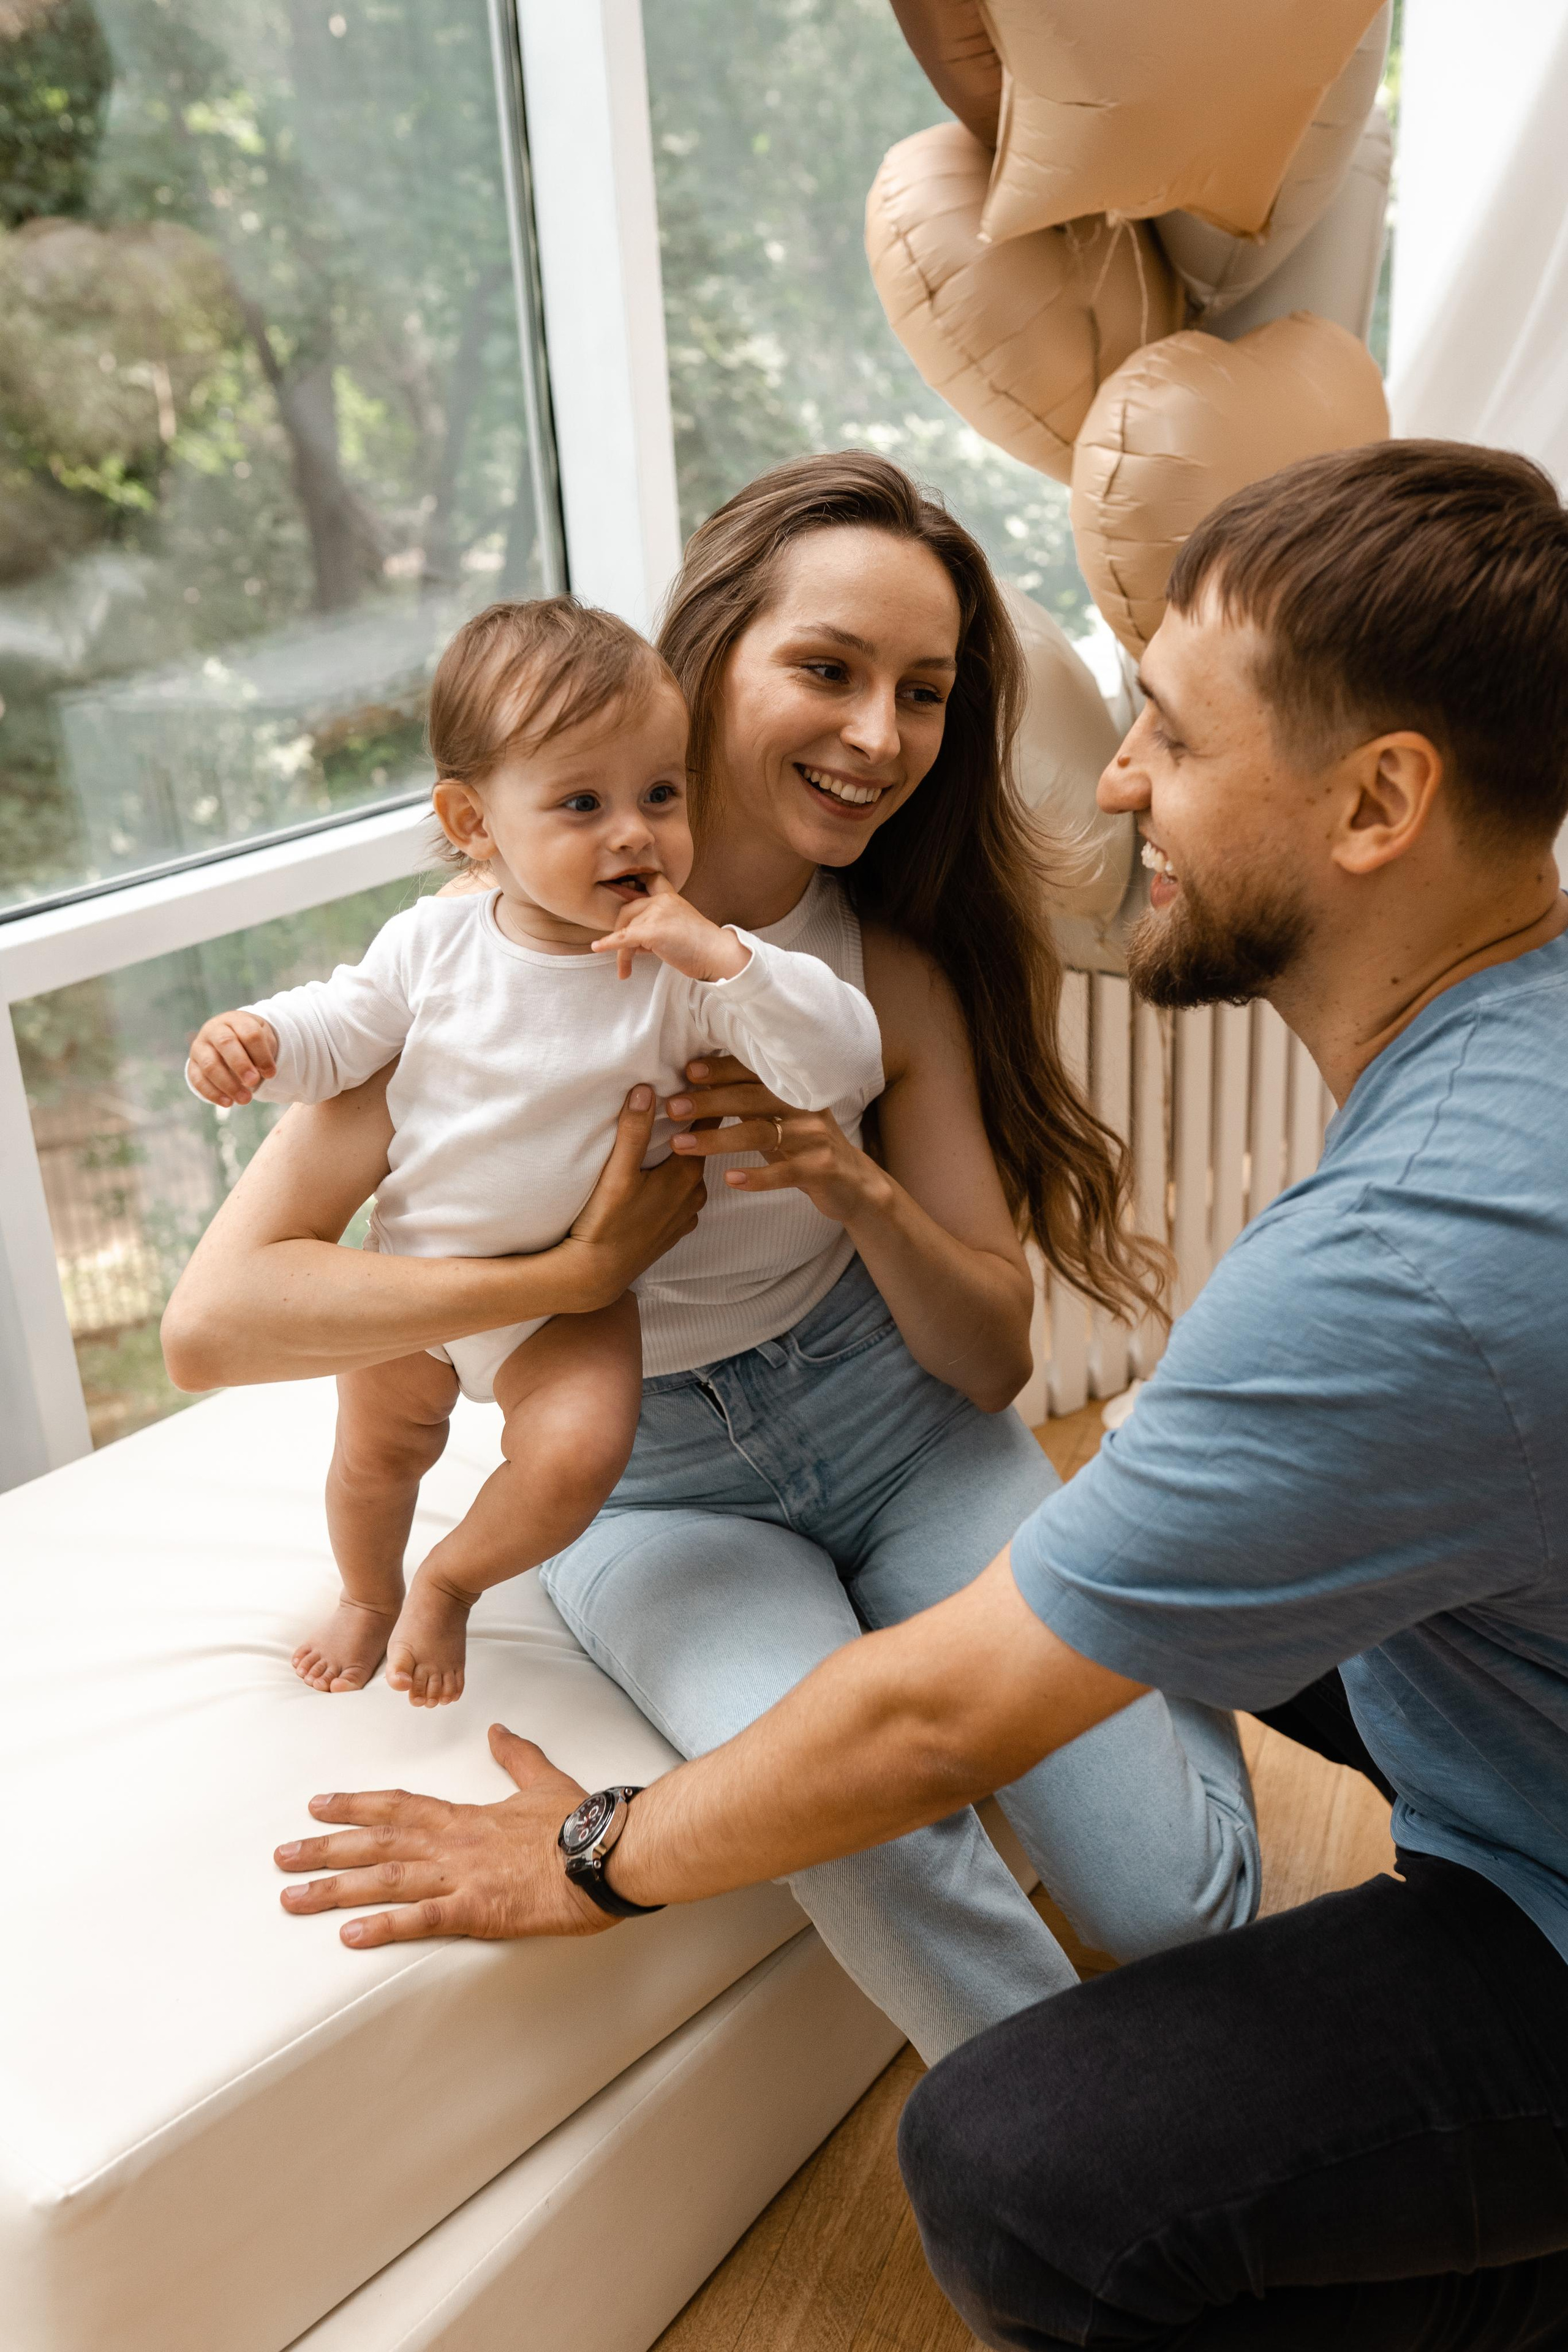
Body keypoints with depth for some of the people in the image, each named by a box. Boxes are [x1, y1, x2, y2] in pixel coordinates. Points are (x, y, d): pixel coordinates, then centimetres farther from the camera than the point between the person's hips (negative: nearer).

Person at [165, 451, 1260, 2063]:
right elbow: (213, 1321, -24)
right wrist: (576, 1271, -32)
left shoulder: (897, 975, -5)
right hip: (654, 1491, -2)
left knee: (1176, 1902, -11)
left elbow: (992, 1359, -4)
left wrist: (859, 1191, -24)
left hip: (897, 1423, 3)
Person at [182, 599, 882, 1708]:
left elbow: (849, 1065, -29)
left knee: (578, 1450, -26)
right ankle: (370, 1595, 56)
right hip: (409, 1264, 3)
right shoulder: (436, 941, -13)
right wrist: (257, 1037, -19)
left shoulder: (688, 973, -21)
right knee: (377, 1450, 21)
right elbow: (345, 1024, 3)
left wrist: (725, 956, -40)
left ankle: (451, 1580, 8)